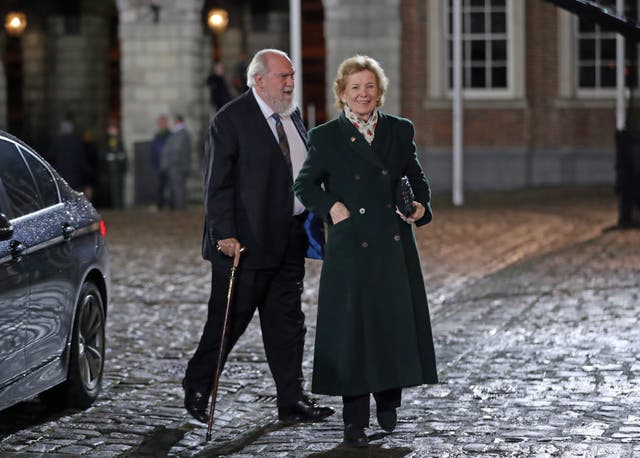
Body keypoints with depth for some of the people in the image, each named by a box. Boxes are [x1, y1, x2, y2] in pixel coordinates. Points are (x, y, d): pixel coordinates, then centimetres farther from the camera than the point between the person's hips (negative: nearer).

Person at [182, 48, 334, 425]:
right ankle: (197, 389, 18)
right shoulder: (231, 120, -10)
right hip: (247, 240, -7)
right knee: (229, 320, 1)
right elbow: (218, 185, -12)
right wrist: (225, 235, -18)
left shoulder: (292, 116, 13)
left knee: (287, 321, 9)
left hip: (290, 239, 7)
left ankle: (292, 401, 14)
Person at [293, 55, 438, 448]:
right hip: (351, 249, -2)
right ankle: (355, 423, 7)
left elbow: (416, 177, 17)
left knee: (398, 324, 5)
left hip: (396, 248, 3)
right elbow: (305, 184, 7)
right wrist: (330, 205, -10)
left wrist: (422, 205, -3)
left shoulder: (400, 131, 9)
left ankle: (389, 400, 31)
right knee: (352, 331, -1)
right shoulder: (326, 137, 1)